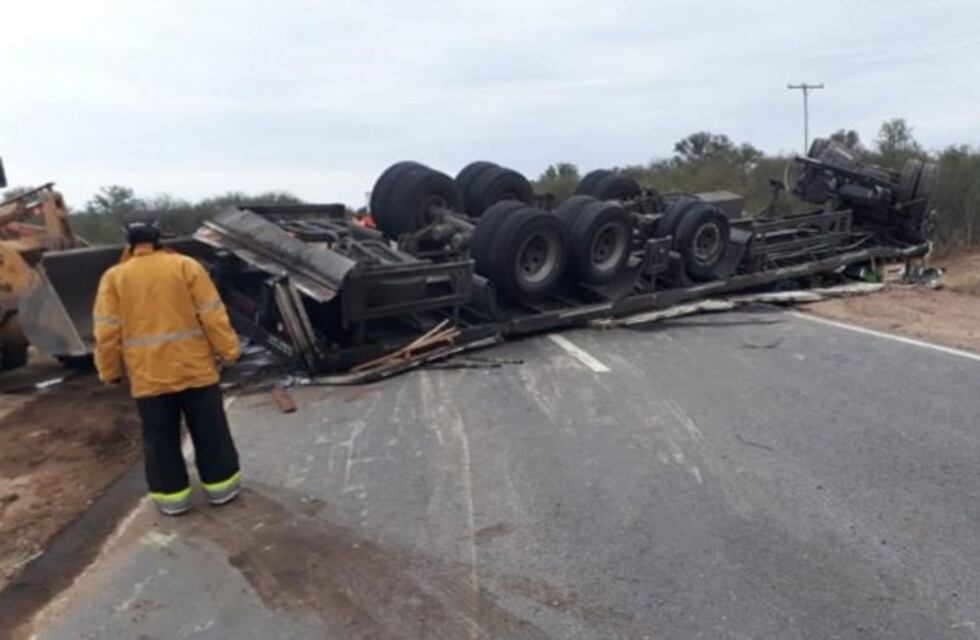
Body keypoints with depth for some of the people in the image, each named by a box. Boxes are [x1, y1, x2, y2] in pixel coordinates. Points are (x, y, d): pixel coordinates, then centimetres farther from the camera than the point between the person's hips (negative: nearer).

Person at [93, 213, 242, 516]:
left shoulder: (113, 277, 1)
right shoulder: (186, 266, -3)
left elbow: (107, 331, -1)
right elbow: (212, 315, -6)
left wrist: (110, 372, 9)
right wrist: (228, 350, 1)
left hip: (148, 375, 1)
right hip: (195, 368, -1)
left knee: (160, 437, 13)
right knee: (209, 430, 11)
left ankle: (171, 495, 20)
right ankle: (221, 485, 20)